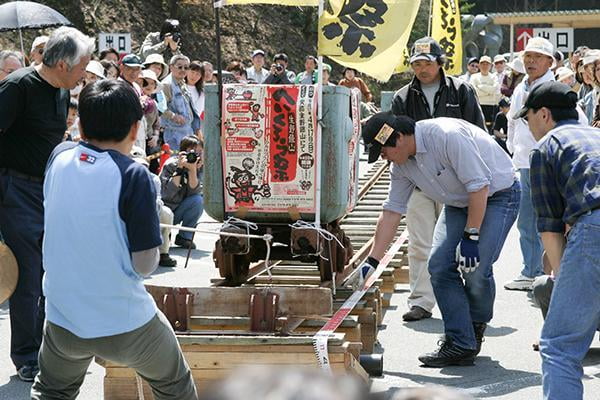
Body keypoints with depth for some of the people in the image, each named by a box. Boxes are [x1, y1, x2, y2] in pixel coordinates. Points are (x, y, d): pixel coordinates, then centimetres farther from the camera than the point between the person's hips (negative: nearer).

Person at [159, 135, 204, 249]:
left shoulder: (198, 167, -5)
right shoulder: (171, 164, -17)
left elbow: (193, 191, -18)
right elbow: (168, 194, -27)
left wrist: (193, 169, -29)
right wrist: (179, 169, -31)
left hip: (178, 212, 4)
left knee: (198, 200, -24)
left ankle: (184, 236, -8)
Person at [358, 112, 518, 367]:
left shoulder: (447, 136, -31)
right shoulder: (401, 165, -5)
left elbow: (479, 186, -28)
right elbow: (391, 212, 1)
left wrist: (471, 236, -27)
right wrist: (372, 262, -1)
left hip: (496, 195, -8)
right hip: (459, 202, 8)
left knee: (475, 268, -19)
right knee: (439, 265, -8)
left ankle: (476, 325, 12)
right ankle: (461, 343, -2)